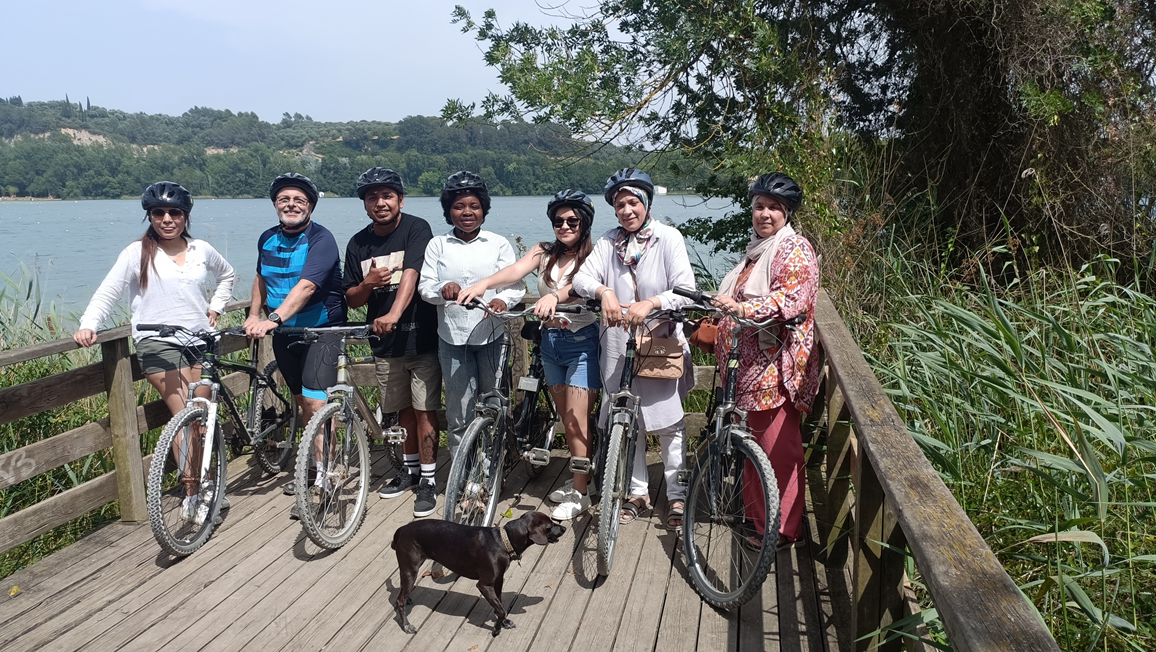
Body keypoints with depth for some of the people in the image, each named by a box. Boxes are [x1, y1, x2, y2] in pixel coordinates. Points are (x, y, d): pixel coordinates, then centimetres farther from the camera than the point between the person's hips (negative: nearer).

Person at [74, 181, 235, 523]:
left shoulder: (202, 250, 9)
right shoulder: (138, 253, -1)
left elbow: (226, 275, 29)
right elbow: (107, 293, -3)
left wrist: (215, 307, 16)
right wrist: (88, 325, -19)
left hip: (200, 342, 4)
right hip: (158, 344, -4)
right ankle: (192, 498, -3)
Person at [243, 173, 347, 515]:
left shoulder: (321, 240, -17)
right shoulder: (268, 239, 5)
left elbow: (306, 286, -31)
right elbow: (262, 277, 24)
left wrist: (273, 319, -41)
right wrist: (254, 314, 13)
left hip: (320, 330, -6)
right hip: (284, 333, 7)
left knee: (316, 401, -15)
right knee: (302, 400, 15)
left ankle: (323, 479, -10)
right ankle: (312, 465, 29)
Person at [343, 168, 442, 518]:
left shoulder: (417, 229, -9)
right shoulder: (358, 244, 5)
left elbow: (411, 274, -25)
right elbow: (352, 300, 9)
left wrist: (394, 313, -41)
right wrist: (367, 284, -14)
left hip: (421, 337, -4)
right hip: (385, 343, 5)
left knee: (425, 410, -2)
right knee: (404, 409, 16)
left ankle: (428, 480, 9)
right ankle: (410, 469, 32)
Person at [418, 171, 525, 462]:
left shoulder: (499, 244, 5)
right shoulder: (438, 245, 7)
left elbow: (516, 284, -1)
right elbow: (424, 287, 2)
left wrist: (503, 299, -25)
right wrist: (442, 289, -22)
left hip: (491, 335, 0)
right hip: (452, 338, 0)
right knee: (459, 413, -1)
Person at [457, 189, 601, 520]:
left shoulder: (592, 257, -6)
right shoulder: (543, 253, 5)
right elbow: (515, 271, -14)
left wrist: (553, 297, -49)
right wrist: (484, 283, -34)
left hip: (581, 343, -5)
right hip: (550, 342, 5)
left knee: (576, 422, -5)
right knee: (566, 420, 13)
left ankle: (579, 494, 6)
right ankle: (578, 481, 27)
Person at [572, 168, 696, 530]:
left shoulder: (669, 238, -4)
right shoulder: (609, 241, 7)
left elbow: (686, 290, -12)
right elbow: (582, 277, -3)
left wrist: (650, 303, -28)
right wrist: (604, 291, -24)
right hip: (619, 344, 4)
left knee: (669, 422, 1)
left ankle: (677, 496, 15)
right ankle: (638, 492, 26)